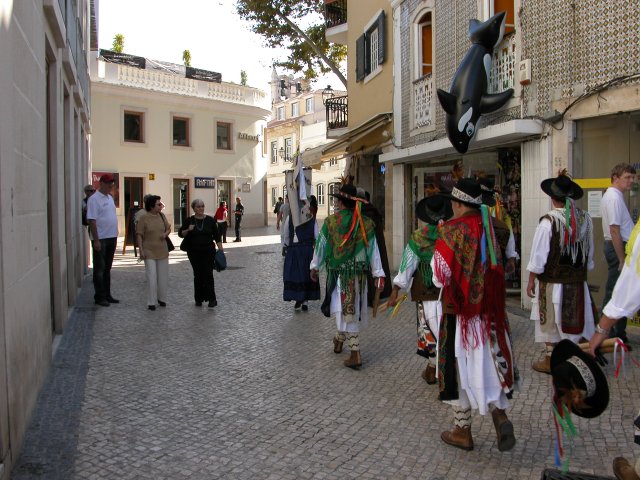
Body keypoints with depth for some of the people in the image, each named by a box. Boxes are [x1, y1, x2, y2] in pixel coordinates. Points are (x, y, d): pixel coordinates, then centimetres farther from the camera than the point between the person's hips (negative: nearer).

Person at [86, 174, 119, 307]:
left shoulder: (110, 198, 14)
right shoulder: (94, 199, -12)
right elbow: (92, 220, -17)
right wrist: (96, 240, -20)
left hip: (111, 238, 8)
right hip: (100, 239, -8)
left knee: (107, 268, 14)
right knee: (99, 269, 0)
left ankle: (107, 295, 22)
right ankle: (99, 297, 7)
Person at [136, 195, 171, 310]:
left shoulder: (162, 216, 5)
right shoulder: (144, 218, -10)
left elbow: (168, 228, 16)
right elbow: (139, 235, -9)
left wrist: (165, 234, -7)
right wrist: (141, 250, -14)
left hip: (162, 251, 5)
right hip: (149, 252, -5)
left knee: (163, 276, 11)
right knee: (152, 277, -7)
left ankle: (162, 298, 28)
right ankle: (151, 302, 2)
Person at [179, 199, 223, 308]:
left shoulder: (210, 220, 1)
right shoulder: (189, 221, 2)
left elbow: (217, 236, 4)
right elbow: (180, 233, 6)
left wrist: (221, 249, -3)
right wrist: (188, 230, -13)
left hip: (208, 252, -1)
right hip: (194, 253, 1)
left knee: (208, 274, -7)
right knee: (198, 275, 8)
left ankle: (212, 299, -5)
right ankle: (199, 299, 18)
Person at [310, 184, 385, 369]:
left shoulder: (330, 222, -10)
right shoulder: (365, 223, -2)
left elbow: (321, 246, -1)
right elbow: (373, 250, -2)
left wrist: (314, 267, 13)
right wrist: (378, 274, 1)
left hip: (338, 273, -4)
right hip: (359, 273, 4)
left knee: (345, 310, 2)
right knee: (353, 309, 18)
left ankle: (355, 353, 0)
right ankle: (339, 339, 37)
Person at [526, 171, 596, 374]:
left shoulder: (548, 221, -17)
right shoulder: (586, 219, -2)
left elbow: (538, 255, -14)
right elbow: (590, 252, 7)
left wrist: (531, 281, -5)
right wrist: (583, 271, 20)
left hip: (553, 280, -4)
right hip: (578, 280, 5)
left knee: (551, 321, 8)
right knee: (575, 319, 15)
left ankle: (551, 360, 17)